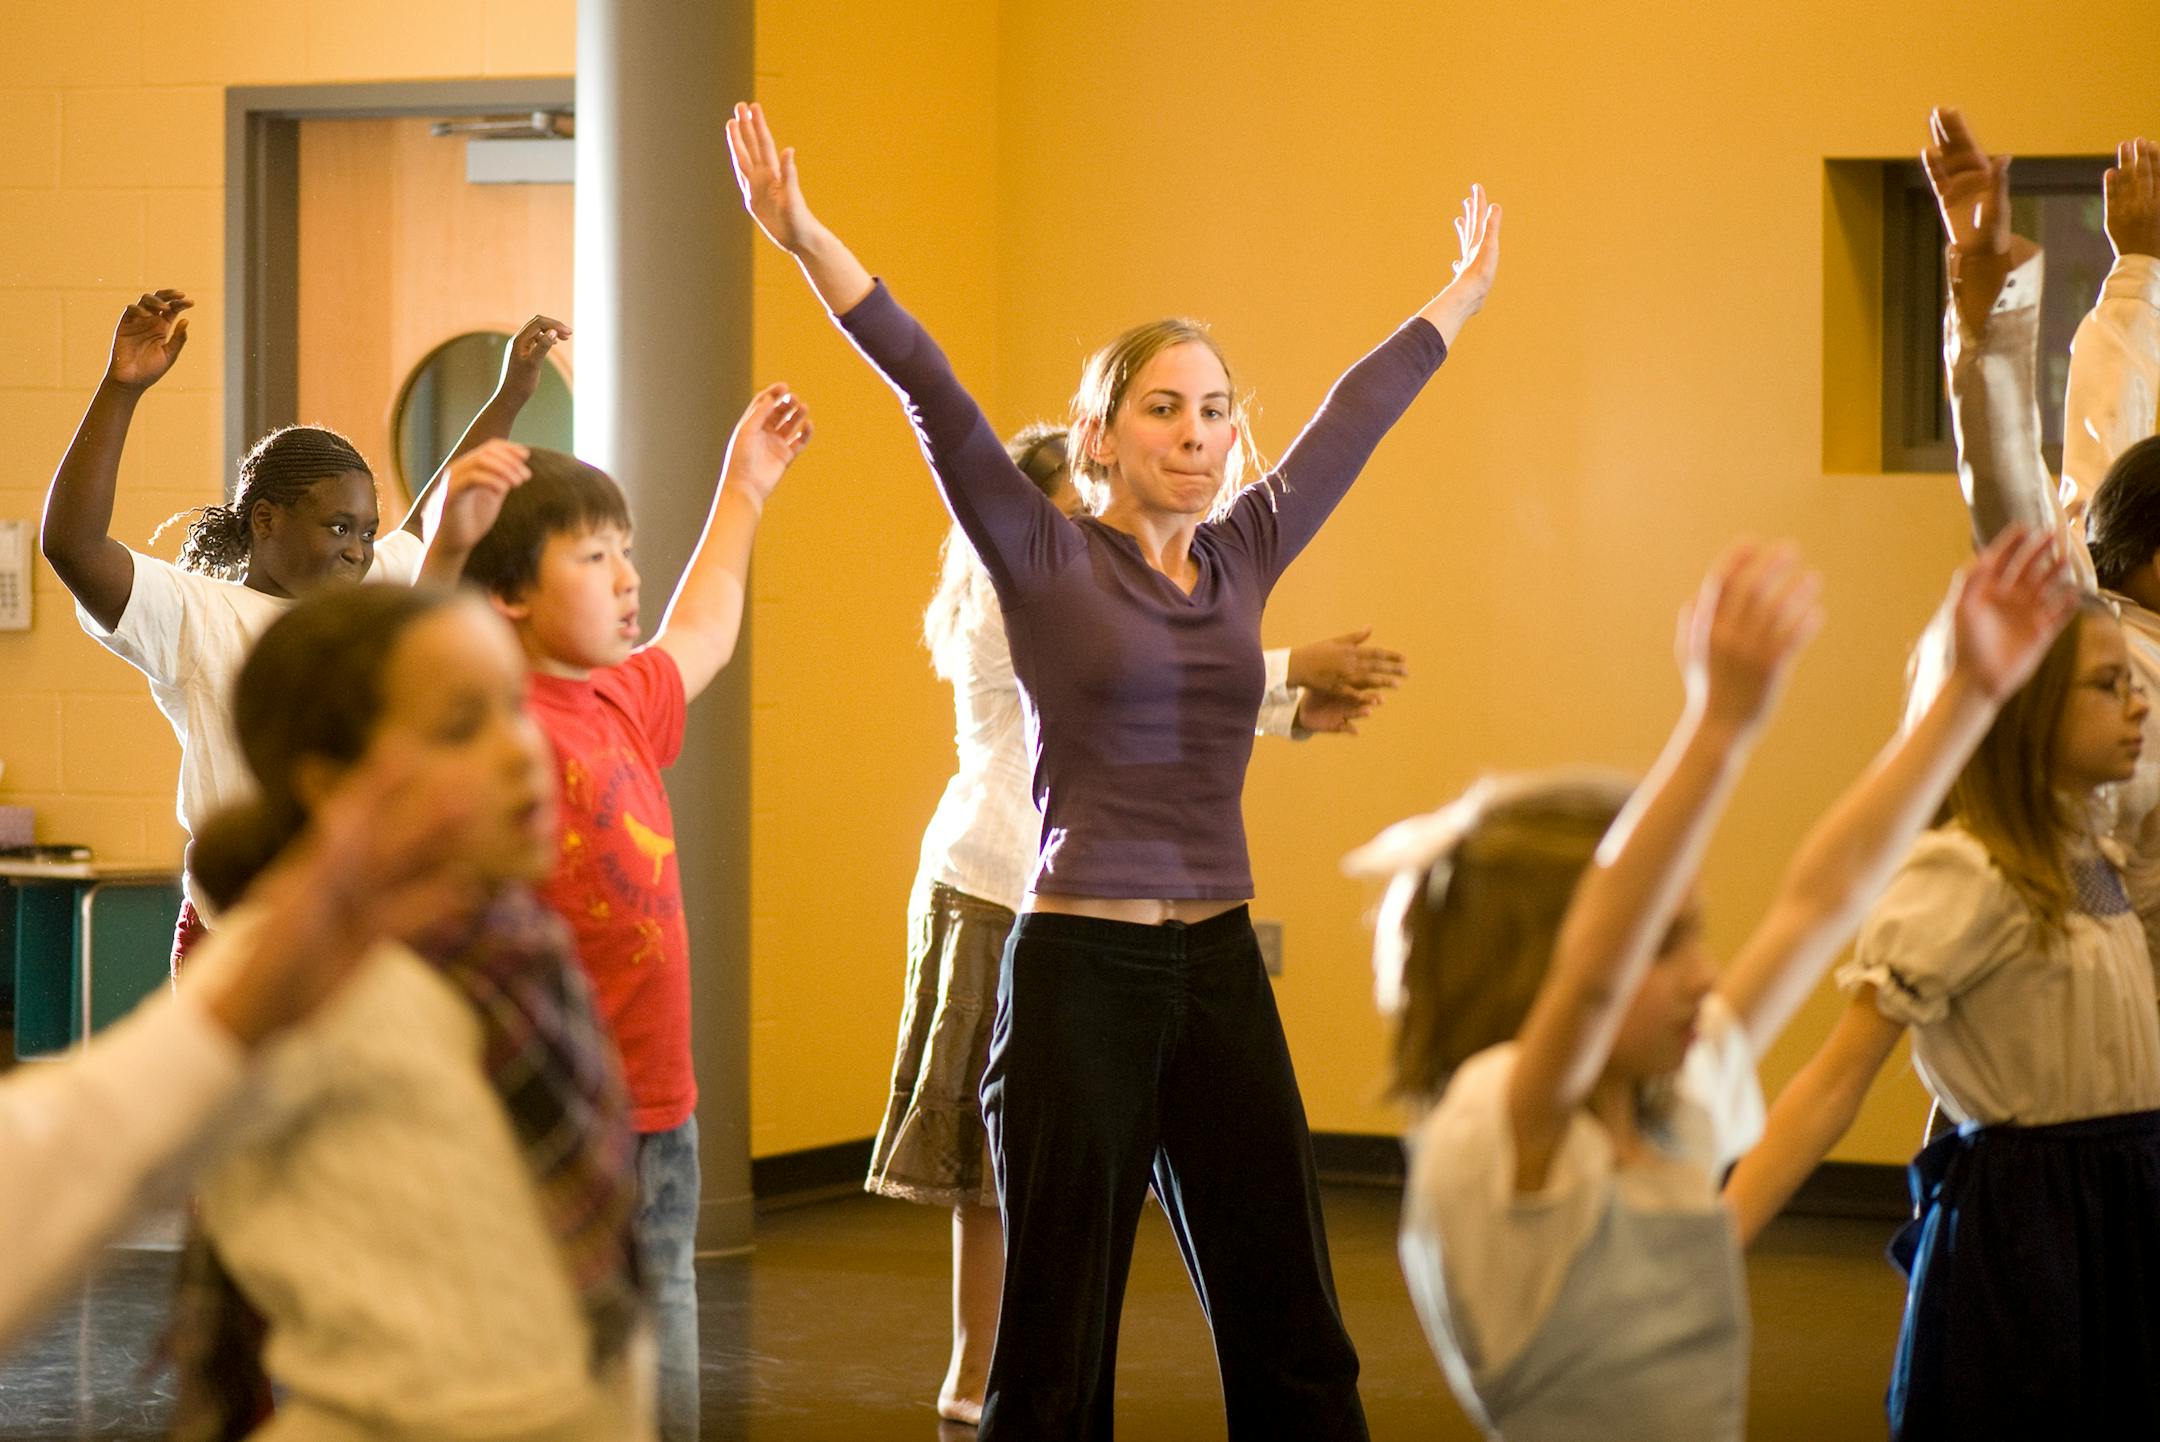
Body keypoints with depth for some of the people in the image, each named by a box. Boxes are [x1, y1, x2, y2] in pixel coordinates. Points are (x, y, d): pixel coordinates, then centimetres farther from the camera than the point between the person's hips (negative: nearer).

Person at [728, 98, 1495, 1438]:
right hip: (1079, 971, -5)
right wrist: (802, 236, -19)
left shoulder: (1243, 556, 10)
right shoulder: (1045, 559, -3)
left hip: (1221, 972, 5)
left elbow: (1358, 413, 22)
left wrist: (1467, 289, 34)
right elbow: (927, 384, -12)